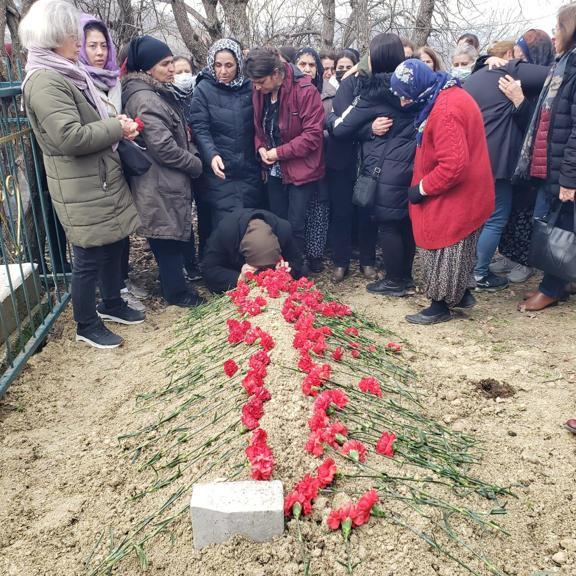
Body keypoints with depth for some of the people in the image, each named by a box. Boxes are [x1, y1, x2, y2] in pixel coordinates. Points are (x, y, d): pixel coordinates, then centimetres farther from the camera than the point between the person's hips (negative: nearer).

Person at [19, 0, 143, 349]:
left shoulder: (69, 74, 14)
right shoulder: (44, 81, -18)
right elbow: (70, 137, -27)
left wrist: (117, 125, 6)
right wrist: (118, 128, -16)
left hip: (103, 180, 9)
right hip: (81, 189, -9)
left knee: (113, 247, 18)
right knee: (90, 258, 2)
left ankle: (111, 304, 37)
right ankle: (86, 326, 20)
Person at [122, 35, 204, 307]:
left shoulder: (160, 93, 13)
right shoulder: (144, 99, -19)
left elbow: (179, 135, 21)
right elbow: (162, 147, -24)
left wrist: (192, 156, 5)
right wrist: (195, 164, -11)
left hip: (169, 179, 10)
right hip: (161, 184, -10)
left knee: (174, 234, 18)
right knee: (169, 235, 2)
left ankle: (174, 283, 33)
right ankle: (176, 292, 16)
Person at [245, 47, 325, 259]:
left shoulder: (305, 91, -19)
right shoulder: (259, 92, 0)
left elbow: (313, 134, -21)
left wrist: (279, 152, -19)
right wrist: (261, 147, -7)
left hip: (300, 169, -6)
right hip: (274, 169, 6)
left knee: (295, 226, -3)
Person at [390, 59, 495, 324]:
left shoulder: (445, 111, -26)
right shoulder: (449, 94, 7)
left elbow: (453, 166, -31)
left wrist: (422, 188, -19)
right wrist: (424, 185, 12)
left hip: (453, 198, -10)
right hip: (466, 194, 10)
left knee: (444, 251, 4)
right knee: (459, 247, 22)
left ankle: (441, 306, 19)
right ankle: (462, 293, 37)